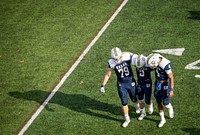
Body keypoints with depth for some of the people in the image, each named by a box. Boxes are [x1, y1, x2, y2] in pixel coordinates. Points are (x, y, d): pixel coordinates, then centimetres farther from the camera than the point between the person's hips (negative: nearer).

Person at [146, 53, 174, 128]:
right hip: (158, 83, 6)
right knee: (159, 102, 10)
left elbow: (171, 78, -23)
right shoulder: (155, 59, -12)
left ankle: (170, 108, 38)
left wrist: (171, 90, -21)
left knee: (165, 103, 1)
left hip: (166, 84, -6)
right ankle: (162, 119, 25)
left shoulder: (165, 65, -33)